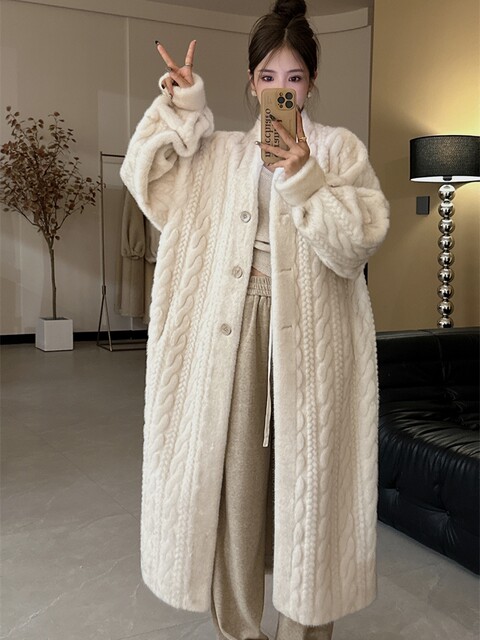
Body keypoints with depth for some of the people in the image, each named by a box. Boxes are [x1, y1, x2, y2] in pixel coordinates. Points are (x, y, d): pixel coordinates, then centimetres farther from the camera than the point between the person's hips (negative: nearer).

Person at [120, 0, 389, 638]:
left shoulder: (341, 148, 4)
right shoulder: (220, 153, 14)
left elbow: (358, 243, -6)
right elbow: (146, 179, 12)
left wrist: (305, 179, -18)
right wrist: (179, 108, 6)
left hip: (309, 334, -2)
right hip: (234, 329, 3)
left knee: (306, 475, 1)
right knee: (233, 472, 5)